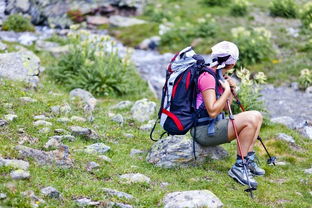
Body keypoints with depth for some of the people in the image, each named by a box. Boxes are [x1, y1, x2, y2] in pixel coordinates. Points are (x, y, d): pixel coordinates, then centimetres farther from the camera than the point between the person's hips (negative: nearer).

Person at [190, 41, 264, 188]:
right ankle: (238, 168, -17)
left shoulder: (217, 76, 13)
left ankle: (249, 161, 6)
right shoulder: (207, 77, -18)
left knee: (257, 116, 10)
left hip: (213, 126, 11)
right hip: (203, 130, -11)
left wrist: (231, 90, 4)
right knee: (250, 120, -24)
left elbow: (225, 108, 19)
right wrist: (227, 90, -17)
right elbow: (212, 112, -26)